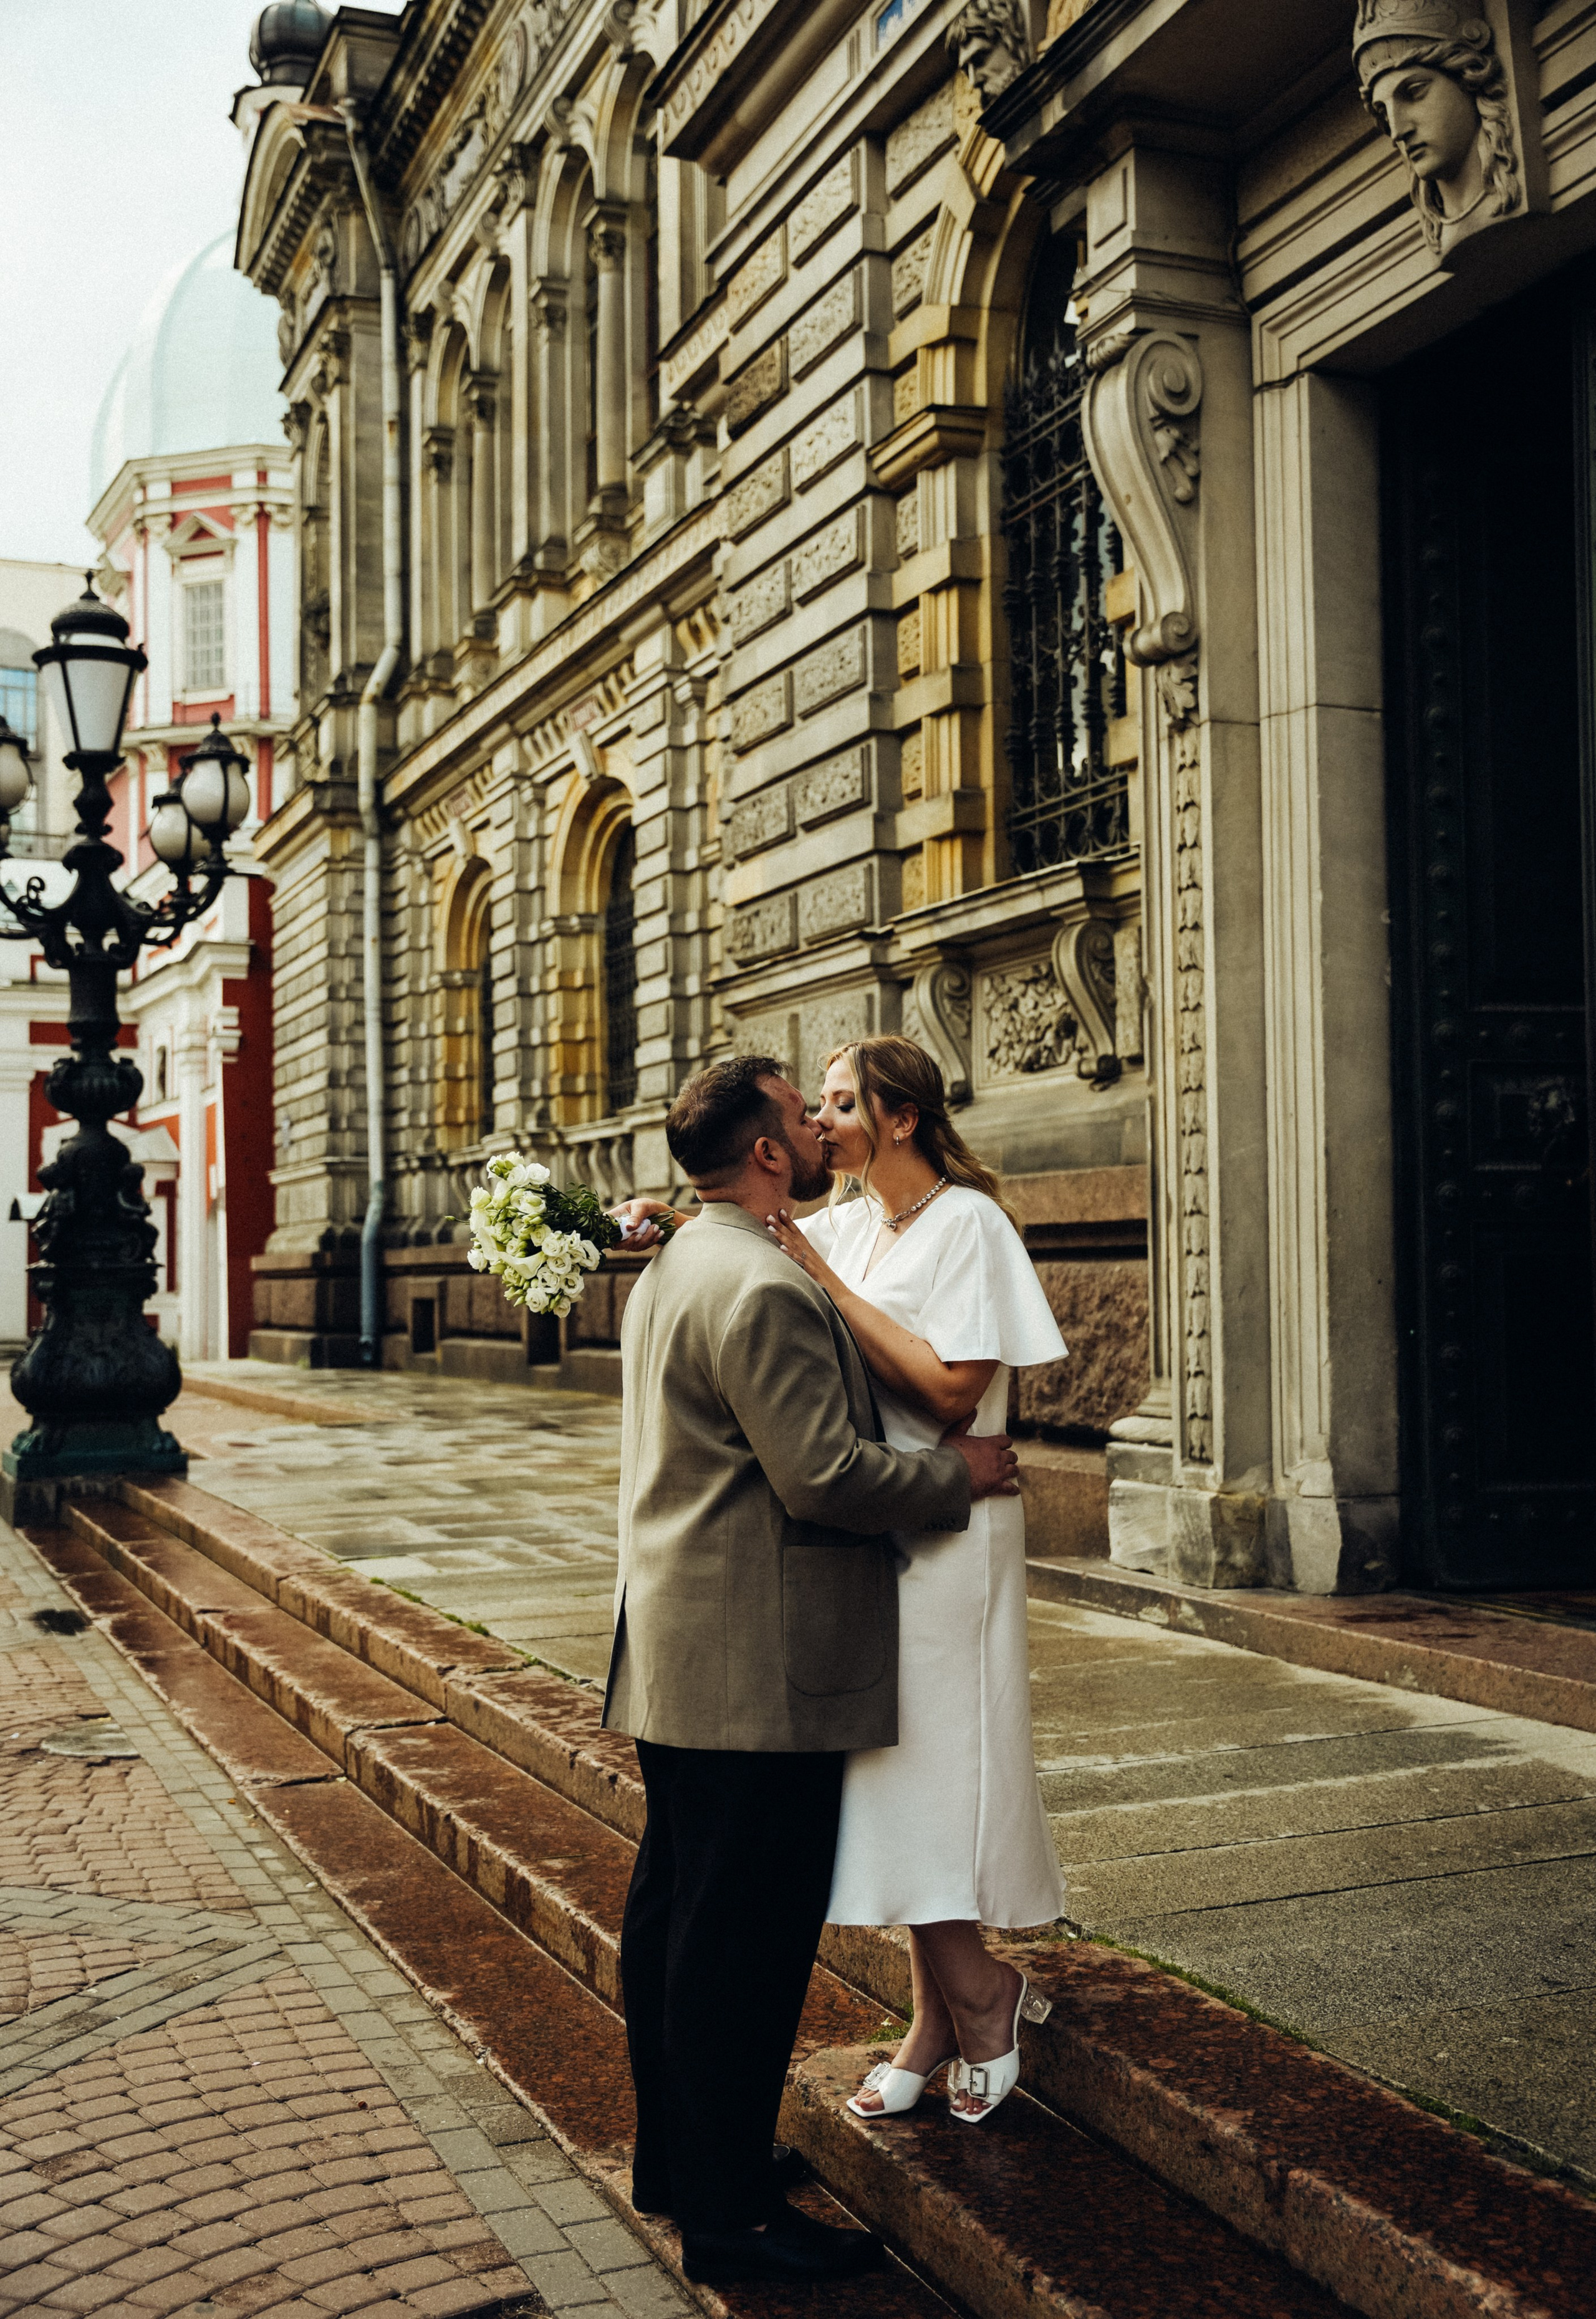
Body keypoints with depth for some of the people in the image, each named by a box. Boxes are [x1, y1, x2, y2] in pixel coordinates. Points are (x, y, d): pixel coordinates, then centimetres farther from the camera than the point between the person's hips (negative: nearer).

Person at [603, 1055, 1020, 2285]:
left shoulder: (673, 1270, 14)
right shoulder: (767, 1290, -20)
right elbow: (824, 1476, -23)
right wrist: (957, 1473, -9)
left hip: (675, 1656, 11)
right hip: (761, 1670, -11)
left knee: (676, 1908, 18)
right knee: (748, 1938, -1)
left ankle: (675, 2157, 32)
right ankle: (731, 2214, 9)